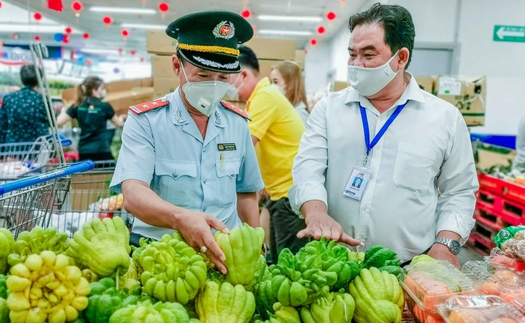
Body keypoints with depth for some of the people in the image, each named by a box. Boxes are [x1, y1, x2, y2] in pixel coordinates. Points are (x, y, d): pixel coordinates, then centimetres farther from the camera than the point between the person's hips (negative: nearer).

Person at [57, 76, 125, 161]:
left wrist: (64, 111, 23)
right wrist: (122, 117, 35)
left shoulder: (77, 107, 4)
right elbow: (118, 123, 12)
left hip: (84, 152, 4)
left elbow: (58, 122, 2)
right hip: (101, 150, -4)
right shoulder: (105, 106, -3)